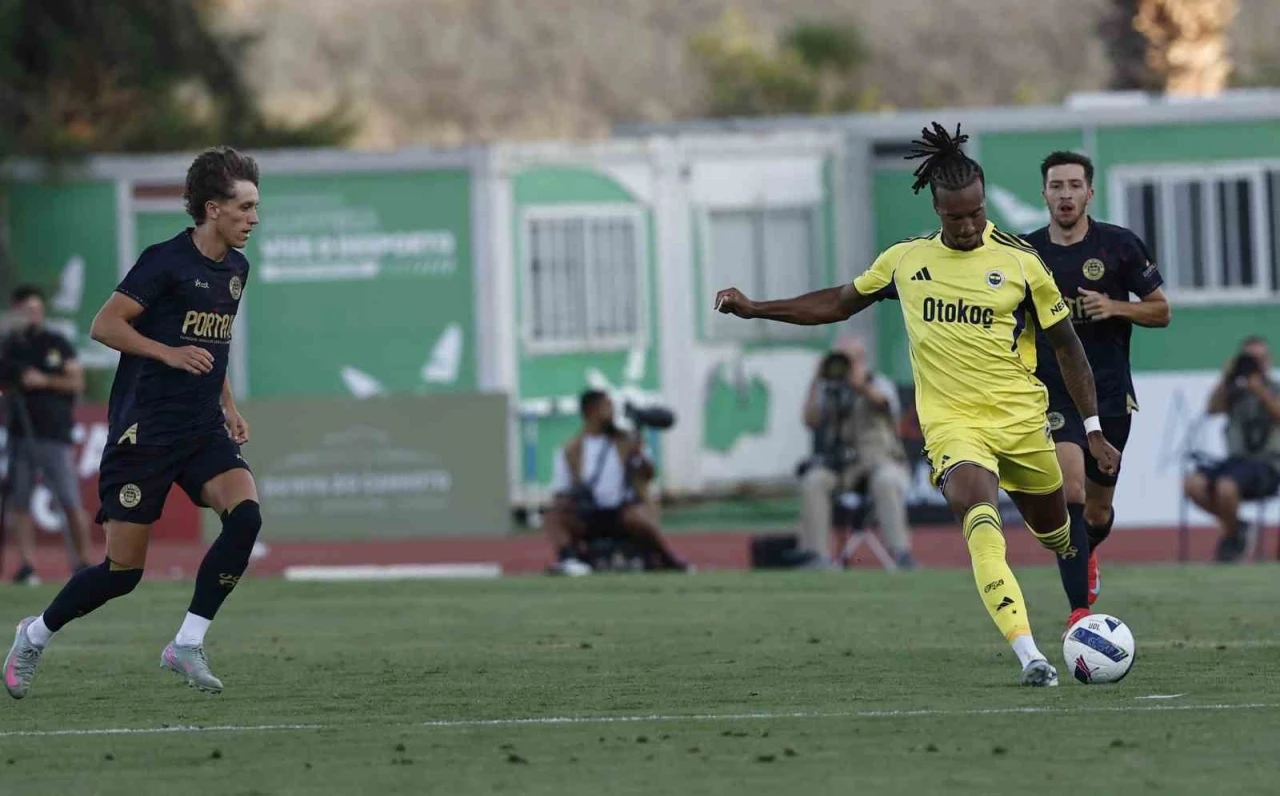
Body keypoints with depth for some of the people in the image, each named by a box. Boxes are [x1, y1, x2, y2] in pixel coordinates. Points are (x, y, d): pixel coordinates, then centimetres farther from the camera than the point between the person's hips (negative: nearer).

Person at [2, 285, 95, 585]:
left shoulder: (58, 344, 6)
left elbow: (77, 382, 3)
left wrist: (45, 381, -10)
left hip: (54, 434, -2)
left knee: (71, 503, -4)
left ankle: (82, 562, 4)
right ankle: (26, 565, 3)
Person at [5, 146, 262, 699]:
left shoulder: (236, 268, 11)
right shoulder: (166, 260, -12)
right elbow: (104, 326, -15)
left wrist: (227, 405, 20)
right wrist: (170, 353, -26)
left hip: (202, 430, 6)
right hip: (145, 430, -6)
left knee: (245, 514, -20)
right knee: (123, 570, -3)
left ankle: (188, 644, -12)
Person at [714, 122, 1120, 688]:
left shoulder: (1019, 261, -2)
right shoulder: (906, 259, 4)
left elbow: (1066, 345, 6)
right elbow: (839, 303, 20)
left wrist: (1093, 429, 4)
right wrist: (755, 308, 14)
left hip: (1021, 420, 1)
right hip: (951, 423, -1)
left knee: (1056, 530, 15)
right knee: (980, 521, -28)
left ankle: (1084, 619, 49)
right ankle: (1030, 657, -37)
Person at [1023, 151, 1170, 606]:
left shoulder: (1120, 245, -4)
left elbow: (1161, 311, 2)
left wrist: (1116, 308, -16)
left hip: (1111, 394, 1)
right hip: (1052, 395, -1)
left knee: (1099, 510, 14)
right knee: (1071, 493, -23)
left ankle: (1085, 554, 50)